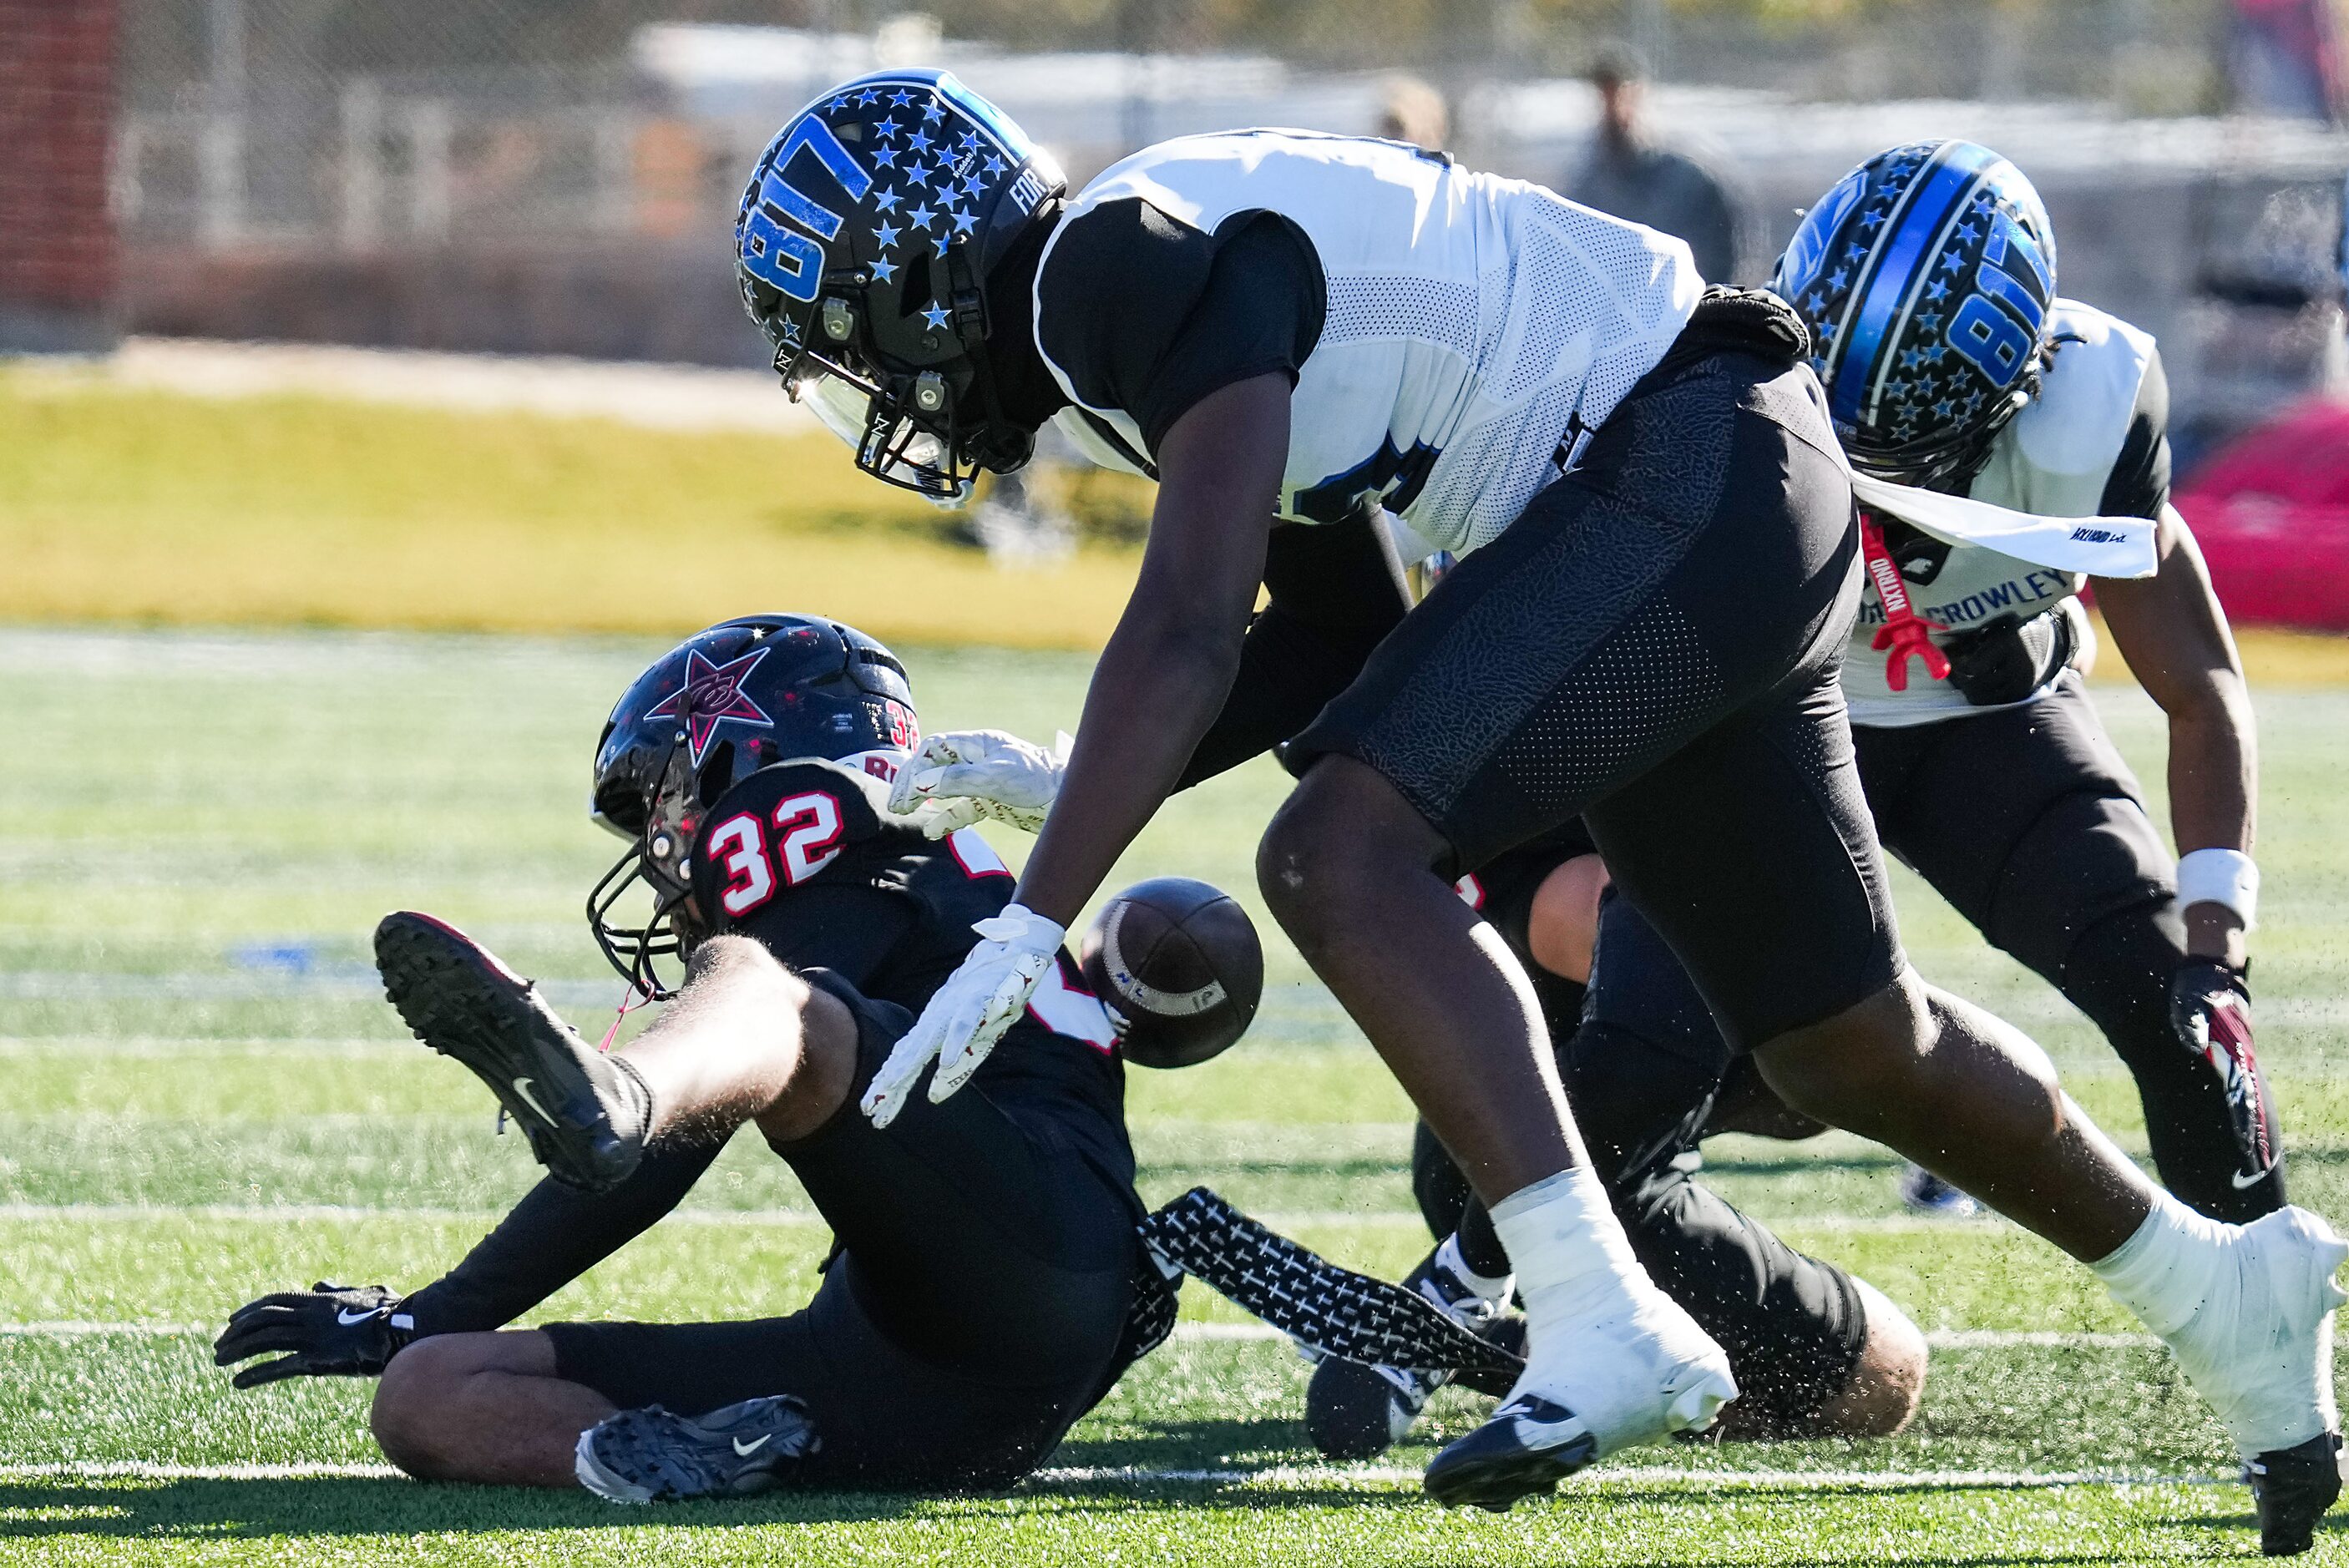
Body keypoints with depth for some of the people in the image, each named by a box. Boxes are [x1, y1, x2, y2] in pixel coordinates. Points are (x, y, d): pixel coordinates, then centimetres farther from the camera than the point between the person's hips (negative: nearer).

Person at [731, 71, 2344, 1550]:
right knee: (1840, 1041, 19)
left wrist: (1028, 933, -29)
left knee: (1344, 856, -23)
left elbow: (1188, 638, -28)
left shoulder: (1127, 266, -19)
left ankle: (1607, 1328, -30)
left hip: (1696, 477, -10)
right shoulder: (1112, 289, 11)